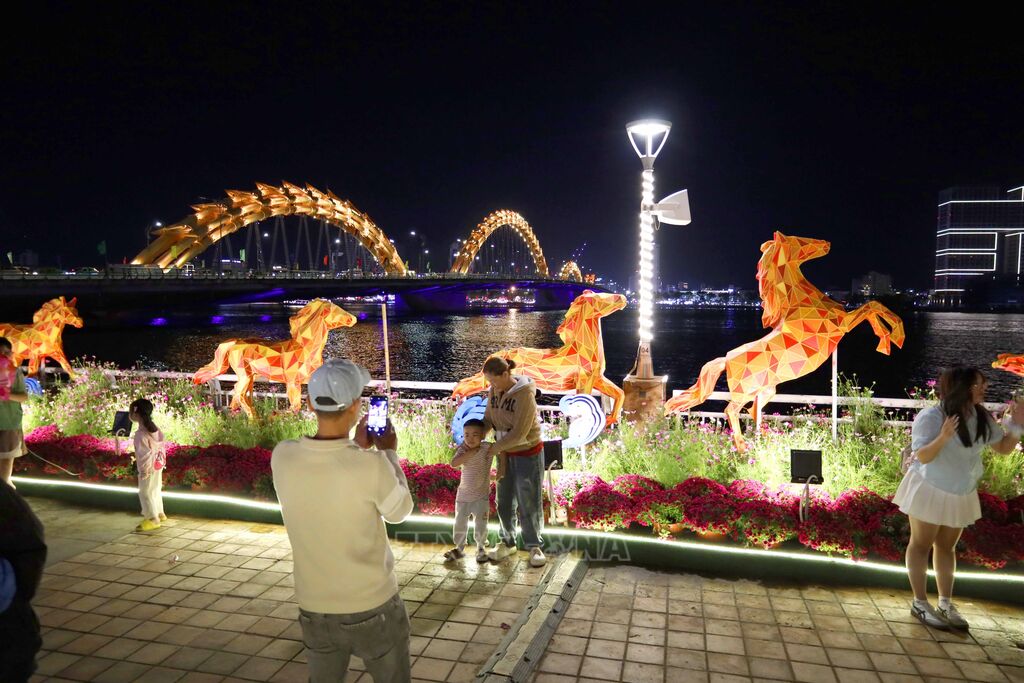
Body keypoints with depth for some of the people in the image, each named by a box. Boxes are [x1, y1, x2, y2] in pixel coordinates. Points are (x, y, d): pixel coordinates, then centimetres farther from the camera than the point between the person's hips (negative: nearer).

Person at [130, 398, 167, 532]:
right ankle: (159, 513, 35)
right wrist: (162, 459, 17)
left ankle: (153, 519, 7)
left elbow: (144, 453, -23)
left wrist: (144, 470, -15)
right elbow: (161, 445, 8)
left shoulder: (140, 434, -24)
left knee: (145, 493, 3)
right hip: (158, 464, 9)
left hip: (148, 468, -9)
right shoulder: (154, 427, 2)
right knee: (155, 490, 22)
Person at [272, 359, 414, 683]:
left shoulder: (282, 457, -14)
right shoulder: (371, 465, -26)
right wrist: (388, 453, 3)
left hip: (314, 607, 4)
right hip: (373, 605, -3)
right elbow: (400, 511, -6)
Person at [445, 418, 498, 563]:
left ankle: (481, 548, 26)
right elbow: (453, 463, -25)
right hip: (463, 494, 2)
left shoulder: (487, 448, -15)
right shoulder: (462, 450, -9)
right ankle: (459, 548, 30)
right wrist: (471, 452, -29)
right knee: (460, 523, 13)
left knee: (480, 525, 5)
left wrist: (501, 466, -16)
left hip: (481, 495, -2)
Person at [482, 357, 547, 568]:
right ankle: (507, 542, 32)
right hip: (506, 454, 6)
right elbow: (488, 419, 6)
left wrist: (494, 448, -17)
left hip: (528, 454, -6)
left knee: (529, 502, 5)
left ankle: (534, 546, 22)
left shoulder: (525, 394, -25)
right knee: (504, 501, 14)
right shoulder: (494, 391, -5)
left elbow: (519, 433, -26)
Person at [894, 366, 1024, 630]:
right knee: (921, 544, 5)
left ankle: (945, 604, 24)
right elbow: (922, 457, -24)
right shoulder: (931, 417, -23)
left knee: (947, 547, 15)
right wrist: (943, 438, -41)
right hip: (929, 490, -6)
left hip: (962, 494, 6)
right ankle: (920, 603, 14)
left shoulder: (982, 418, -4)